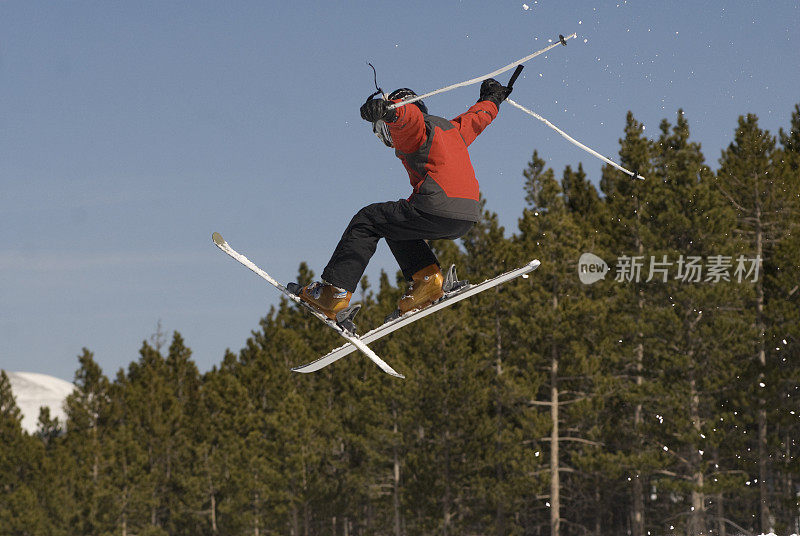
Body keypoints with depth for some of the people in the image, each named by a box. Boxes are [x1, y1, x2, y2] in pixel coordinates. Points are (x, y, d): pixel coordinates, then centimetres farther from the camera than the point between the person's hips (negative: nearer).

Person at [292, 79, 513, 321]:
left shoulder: (409, 130, 3)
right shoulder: (451, 128, 27)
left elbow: (409, 114, -23)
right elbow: (478, 117, 46)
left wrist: (385, 109, -44)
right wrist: (492, 98, 67)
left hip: (439, 208, -8)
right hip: (468, 218, 9)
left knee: (367, 221, 3)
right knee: (396, 225, 28)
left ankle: (333, 291, -3)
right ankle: (426, 276, 8)